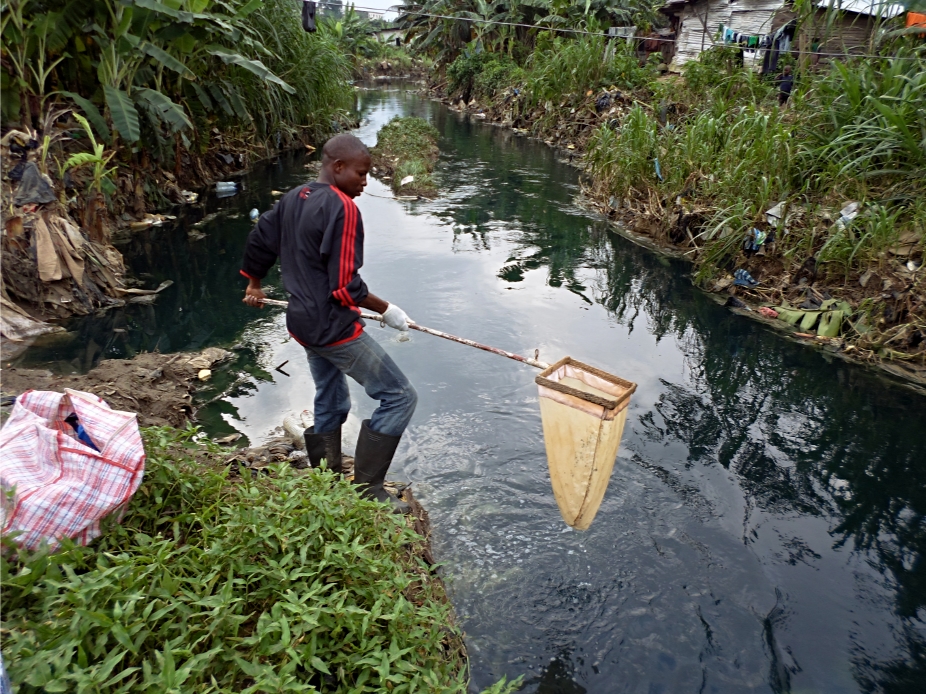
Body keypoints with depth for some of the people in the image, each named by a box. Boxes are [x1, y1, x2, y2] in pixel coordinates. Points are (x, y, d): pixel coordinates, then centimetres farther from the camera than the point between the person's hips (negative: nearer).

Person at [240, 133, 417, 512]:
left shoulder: (293, 197, 8)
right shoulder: (341, 208, -18)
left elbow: (259, 241, 20)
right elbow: (346, 288, -21)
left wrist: (253, 285, 36)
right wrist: (387, 310, -8)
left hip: (304, 324, 10)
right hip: (336, 330, -10)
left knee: (330, 404, 22)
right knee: (399, 396, -4)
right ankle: (366, 490, 1)